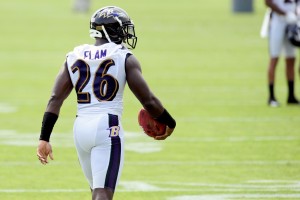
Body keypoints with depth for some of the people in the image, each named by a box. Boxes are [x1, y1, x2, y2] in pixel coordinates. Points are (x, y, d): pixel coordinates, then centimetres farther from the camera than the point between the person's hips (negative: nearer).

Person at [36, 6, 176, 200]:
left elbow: (56, 99, 4)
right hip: (107, 128, -5)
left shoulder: (75, 57, 10)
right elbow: (148, 100, -4)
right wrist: (170, 124, 13)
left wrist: (44, 138, 3)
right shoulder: (124, 58, -3)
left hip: (81, 128, 6)